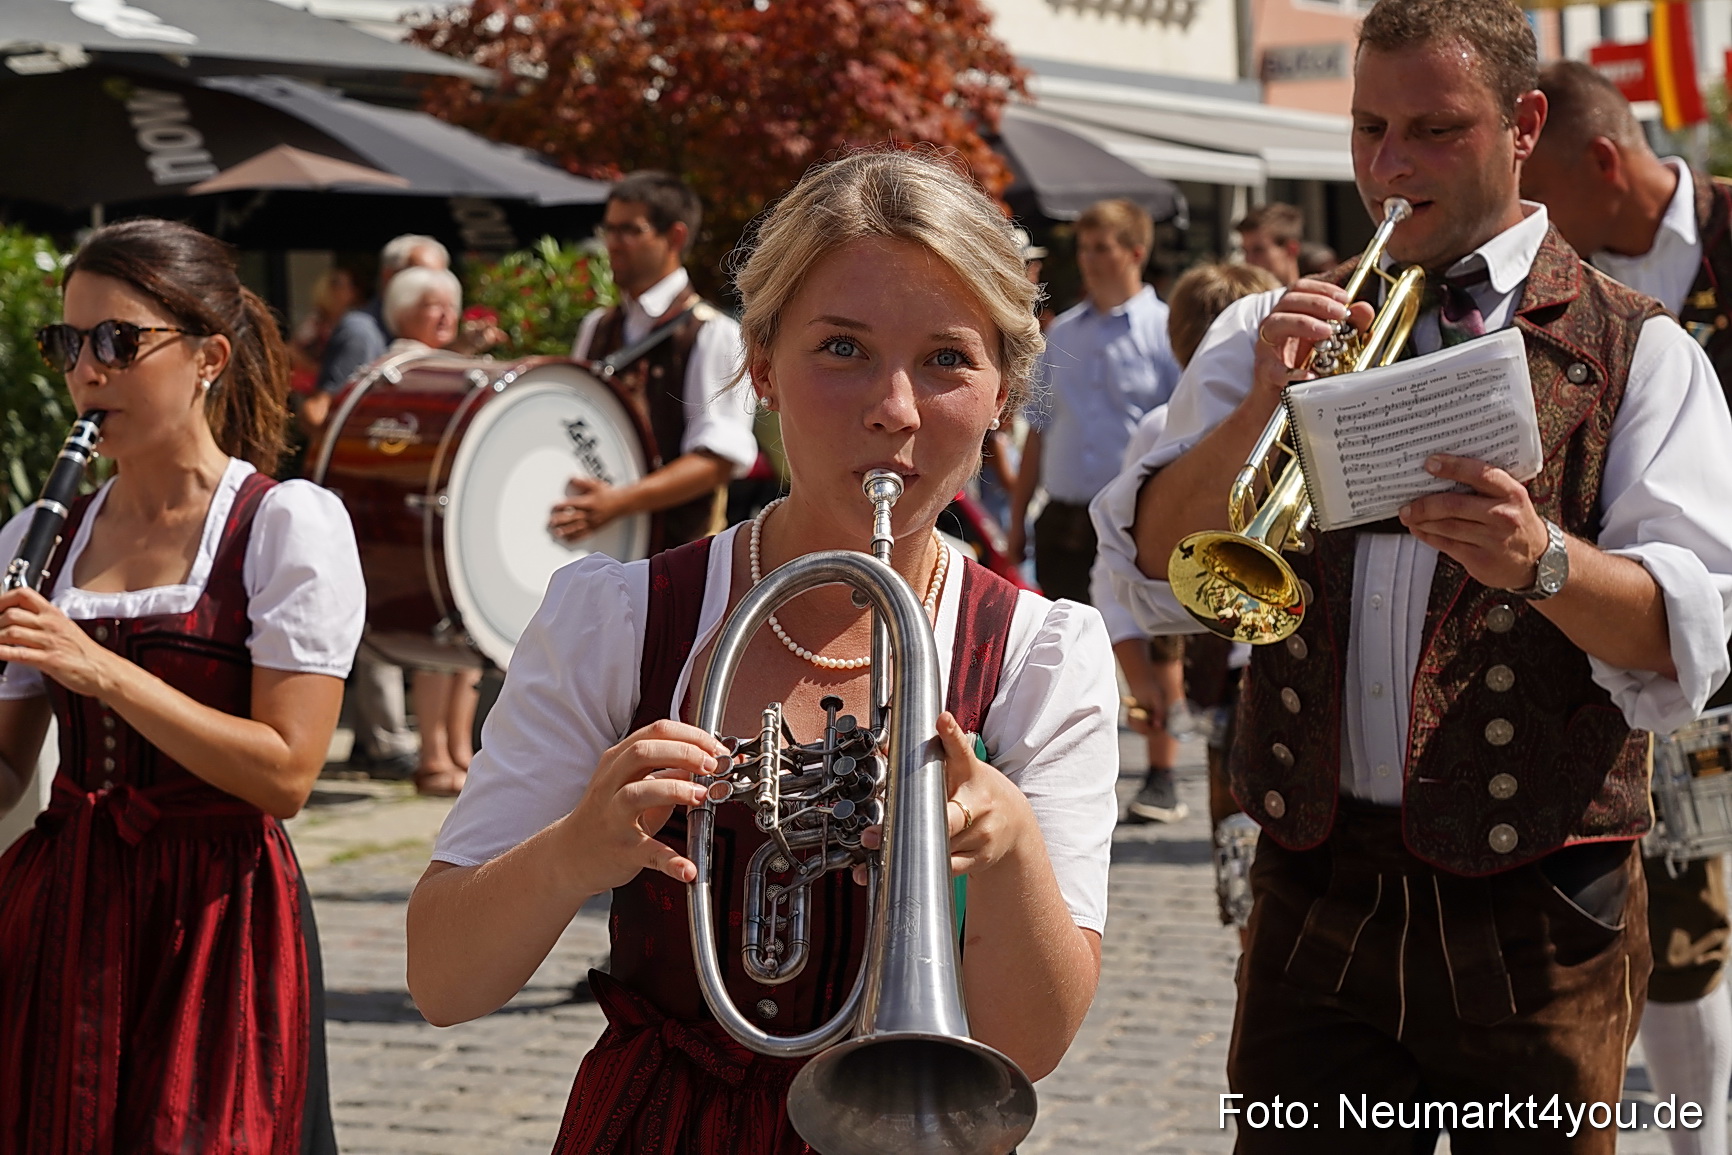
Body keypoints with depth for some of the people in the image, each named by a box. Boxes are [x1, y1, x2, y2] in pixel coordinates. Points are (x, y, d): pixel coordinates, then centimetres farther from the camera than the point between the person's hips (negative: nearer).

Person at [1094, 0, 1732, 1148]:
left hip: (1535, 922, -2)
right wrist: (1262, 404, -17)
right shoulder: (1281, 331, 11)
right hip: (1317, 903, 2)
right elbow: (1153, 575, -1)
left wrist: (1544, 559, -32)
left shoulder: (1637, 352, 2)